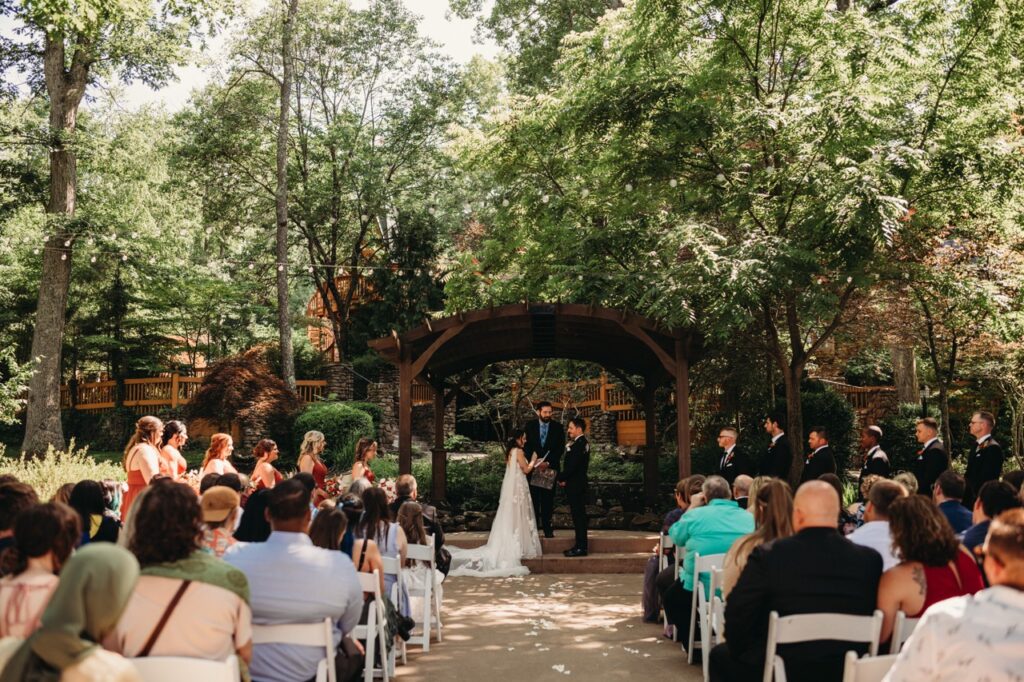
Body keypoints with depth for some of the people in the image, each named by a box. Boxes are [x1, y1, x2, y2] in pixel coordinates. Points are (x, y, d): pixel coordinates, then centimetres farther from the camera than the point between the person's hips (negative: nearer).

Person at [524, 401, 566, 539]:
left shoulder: (558, 427, 1)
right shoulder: (530, 426, 3)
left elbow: (560, 448, -1)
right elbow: (526, 446, 3)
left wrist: (548, 462, -11)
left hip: (551, 467, 0)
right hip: (534, 466, 0)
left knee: (548, 499, 1)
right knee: (534, 498, 0)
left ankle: (547, 527, 4)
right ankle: (533, 527, 5)